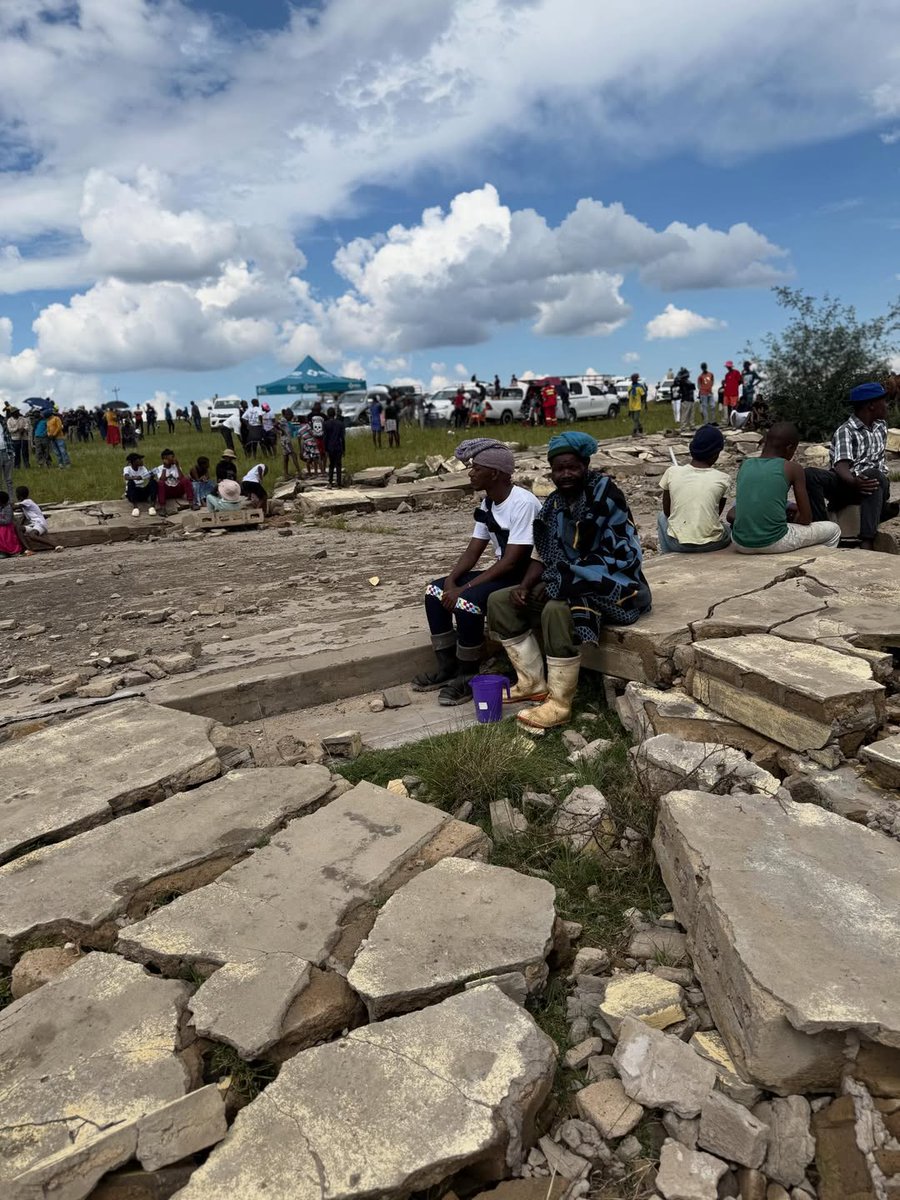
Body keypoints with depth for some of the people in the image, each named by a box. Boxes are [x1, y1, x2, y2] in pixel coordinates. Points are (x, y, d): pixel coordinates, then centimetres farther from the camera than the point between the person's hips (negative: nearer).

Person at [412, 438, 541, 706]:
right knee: (435, 591, -1)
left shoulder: (523, 503, -22)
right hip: (501, 573, 9)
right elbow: (471, 553, 7)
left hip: (526, 576, -9)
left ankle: (467, 678, -11)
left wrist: (464, 587, -25)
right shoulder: (487, 504, 6)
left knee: (467, 600, -30)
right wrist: (451, 582, -11)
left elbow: (512, 562, -26)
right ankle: (448, 668, 6)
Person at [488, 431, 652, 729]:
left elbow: (610, 557, -19)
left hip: (611, 584, -8)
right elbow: (543, 554, 10)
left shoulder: (603, 492, -13)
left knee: (557, 610, -37)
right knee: (499, 602, 0)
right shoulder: (554, 503, 9)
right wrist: (525, 585, -9)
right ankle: (534, 682, 3)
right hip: (566, 584, 8)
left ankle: (560, 704, -24)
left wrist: (554, 582, -19)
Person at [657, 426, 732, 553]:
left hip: (677, 544, 0)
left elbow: (667, 511, 6)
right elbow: (718, 513, 7)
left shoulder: (672, 472, -4)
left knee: (662, 517, 33)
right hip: (712, 544, 0)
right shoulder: (722, 479, -5)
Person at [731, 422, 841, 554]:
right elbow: (806, 518, 2)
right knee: (833, 529, 23)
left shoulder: (745, 465, 9)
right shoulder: (793, 468, -1)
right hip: (774, 543, -3)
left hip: (740, 544, 4)